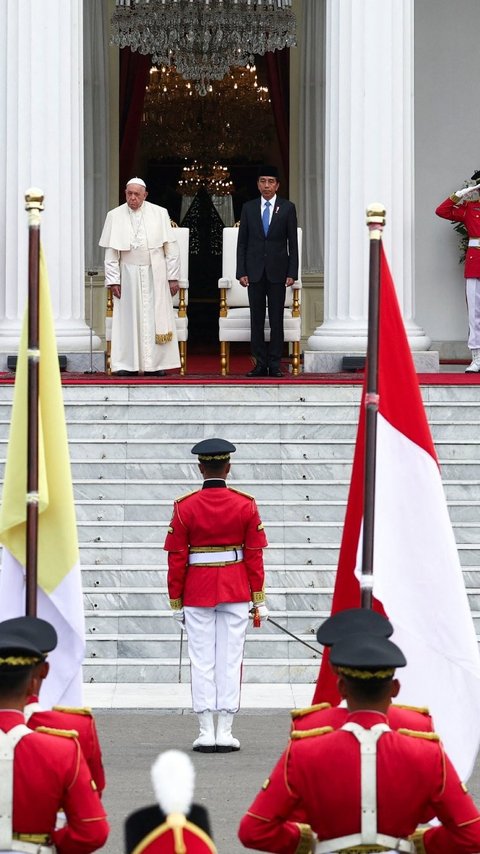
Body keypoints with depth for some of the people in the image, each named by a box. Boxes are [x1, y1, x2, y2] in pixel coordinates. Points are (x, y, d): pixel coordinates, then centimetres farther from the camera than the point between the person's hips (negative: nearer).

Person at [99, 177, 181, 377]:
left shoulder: (159, 214, 0)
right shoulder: (115, 216, 1)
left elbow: (171, 247, 2)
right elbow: (111, 252, 2)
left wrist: (173, 277, -2)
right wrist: (113, 280, -4)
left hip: (155, 274, 0)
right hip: (128, 275, 0)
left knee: (155, 318, 0)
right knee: (128, 318, -1)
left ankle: (154, 364, 2)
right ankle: (126, 364, 1)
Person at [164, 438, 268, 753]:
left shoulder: (184, 507, -5)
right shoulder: (246, 505, -3)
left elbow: (176, 559, -3)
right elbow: (255, 555, -1)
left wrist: (176, 602, 4)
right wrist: (259, 599, 4)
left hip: (197, 593, -1)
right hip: (236, 592, 1)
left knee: (202, 662, 4)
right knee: (230, 661, 4)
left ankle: (206, 733, 2)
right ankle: (225, 733, 3)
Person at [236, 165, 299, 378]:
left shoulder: (287, 208, 5)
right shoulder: (248, 208, 8)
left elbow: (293, 243, 3)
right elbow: (242, 243, 8)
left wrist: (292, 273, -4)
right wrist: (241, 272, -1)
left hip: (277, 271, -1)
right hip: (255, 271, 1)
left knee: (276, 320, -2)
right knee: (256, 319, 1)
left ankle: (274, 364, 1)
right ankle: (260, 364, 4)